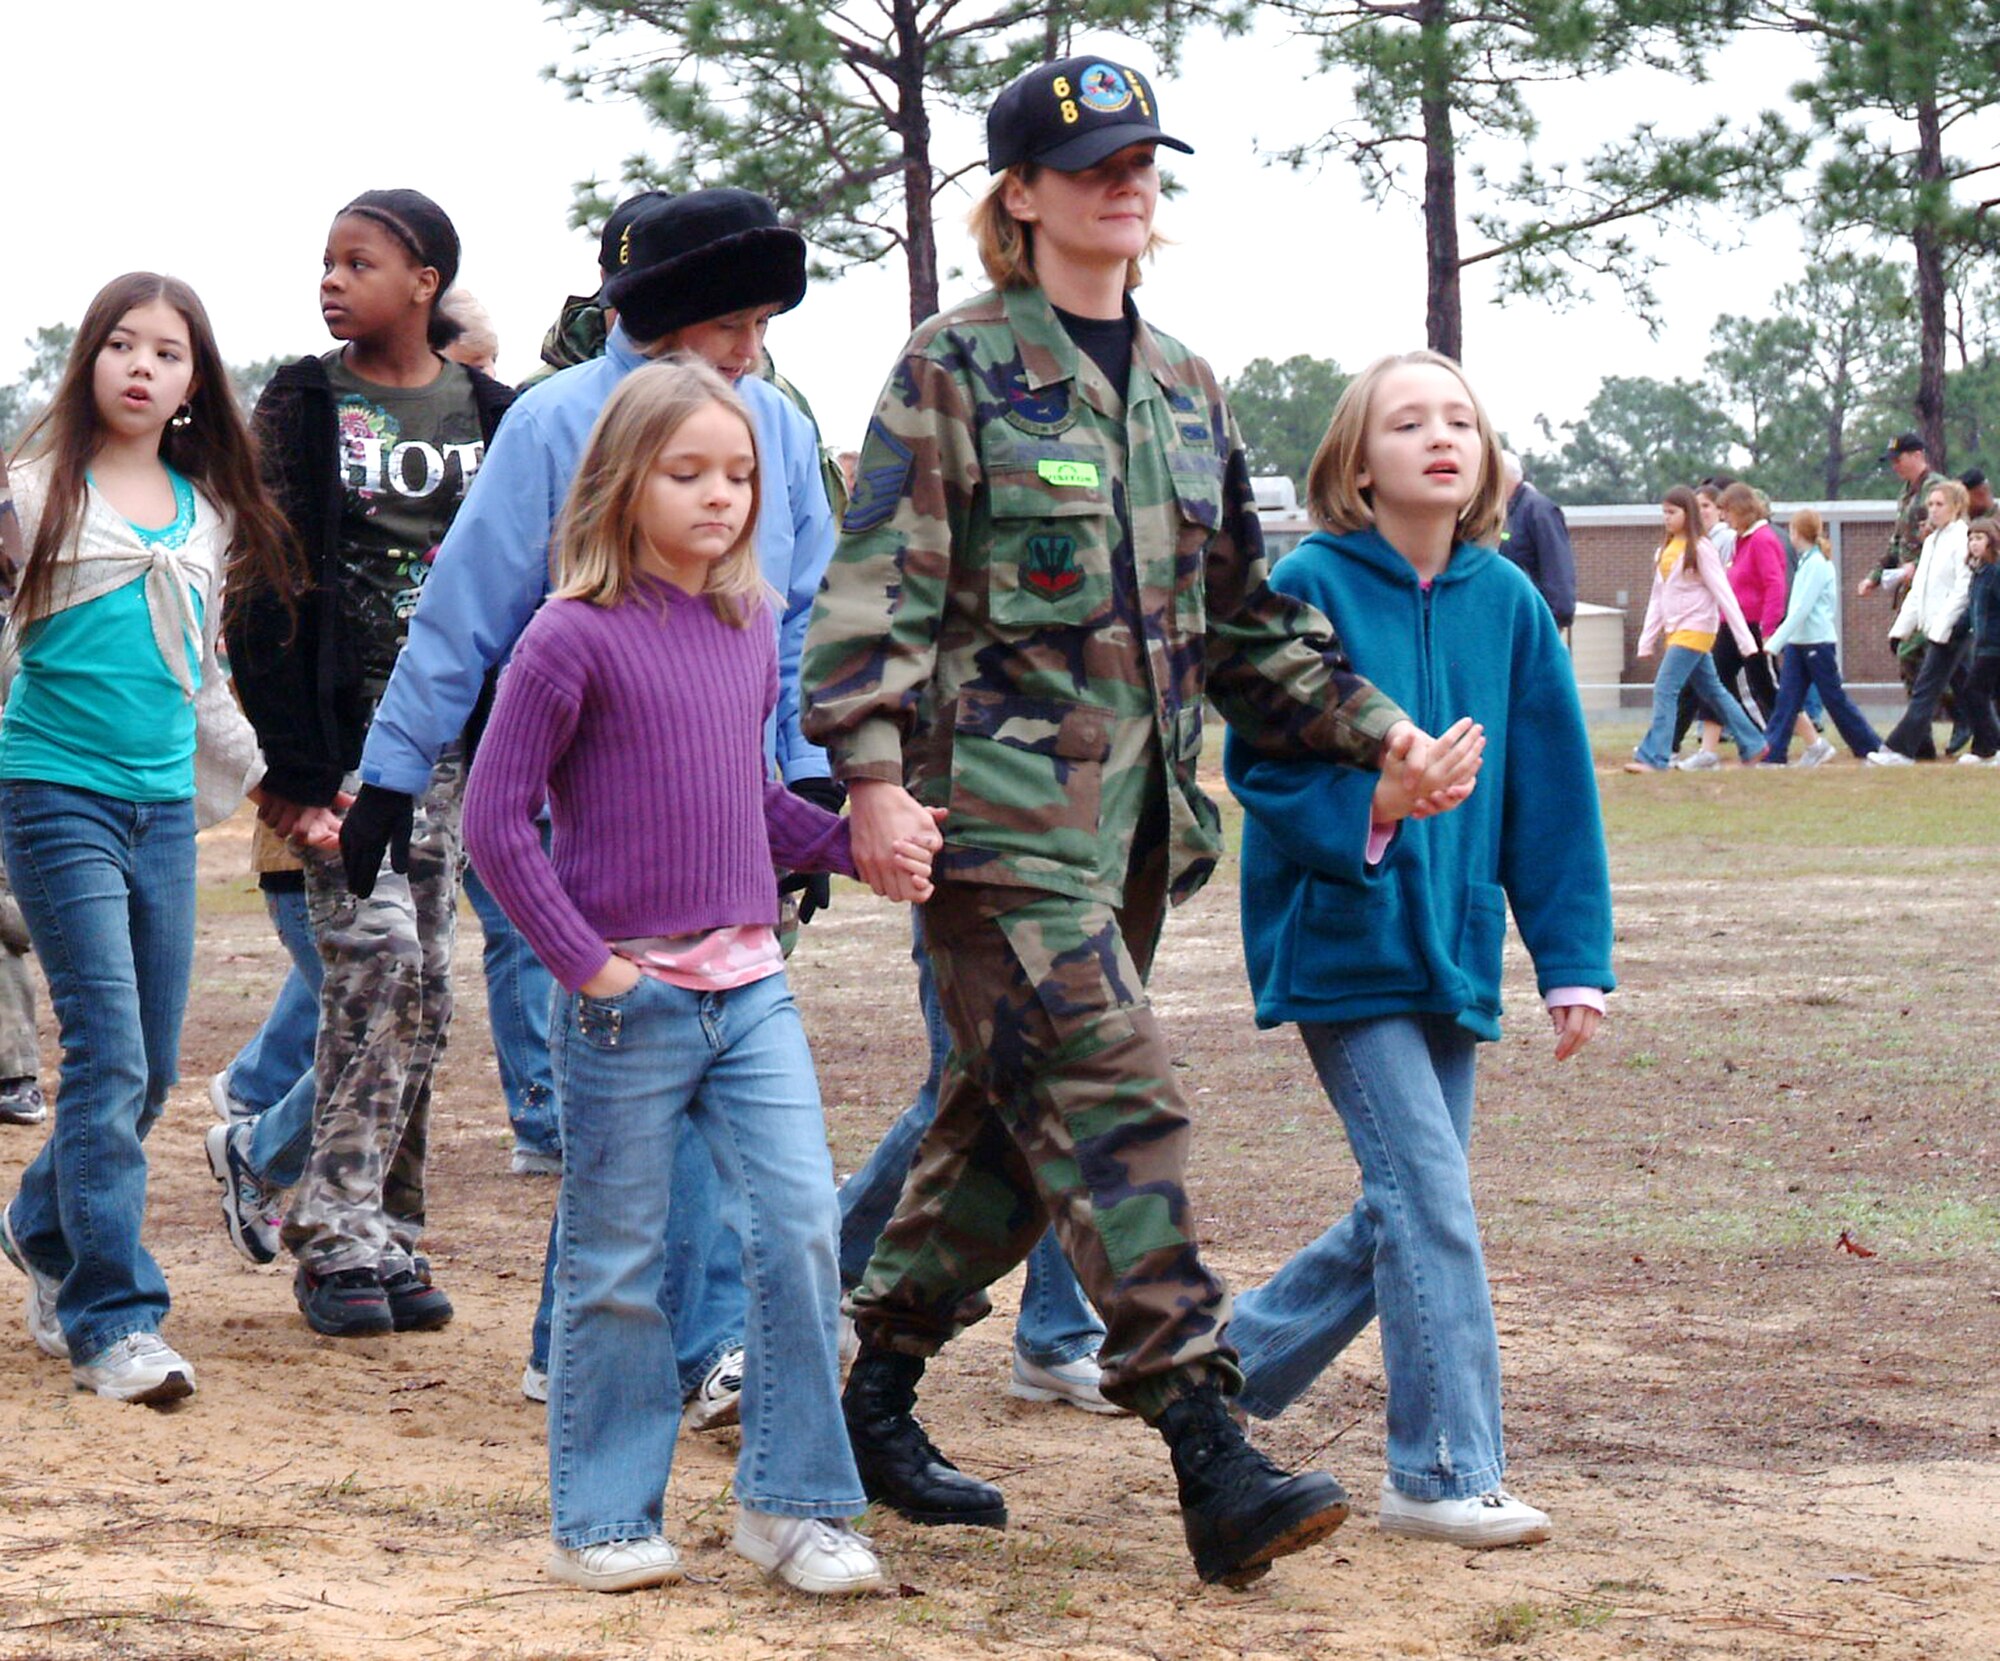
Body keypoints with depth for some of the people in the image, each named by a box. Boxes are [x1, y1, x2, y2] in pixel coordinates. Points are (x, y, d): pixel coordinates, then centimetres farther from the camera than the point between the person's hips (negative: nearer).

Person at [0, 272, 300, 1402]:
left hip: (165, 804, 6)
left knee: (153, 1067, 7)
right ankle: (113, 1320, -9)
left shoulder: (209, 513, 14)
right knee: (109, 1056, -12)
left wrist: (272, 784, 24)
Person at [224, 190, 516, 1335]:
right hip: (343, 724, -3)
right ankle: (337, 1234, -7)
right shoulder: (304, 407, 1)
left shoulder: (492, 416, 9)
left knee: (423, 985, 3)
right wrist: (289, 757, -12)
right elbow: (268, 587, -4)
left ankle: (387, 1236, 11)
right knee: (376, 952, -14)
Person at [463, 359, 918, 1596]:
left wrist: (858, 844, 5)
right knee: (618, 1268, 4)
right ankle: (605, 1522, 17)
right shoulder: (574, 638, -10)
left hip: (751, 989, 5)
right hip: (629, 1003, -5)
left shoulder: (752, 630, 9)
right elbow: (497, 821, -10)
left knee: (803, 1228, -3)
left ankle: (791, 1503, 8)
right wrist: (585, 964, -13)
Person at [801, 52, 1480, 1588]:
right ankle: (1210, 1454, -19)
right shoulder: (957, 369, -3)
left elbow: (1245, 620, 22)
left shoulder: (1188, 390, 17)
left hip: (1135, 813, 7)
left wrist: (1377, 732, 11)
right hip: (1005, 803, -7)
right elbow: (880, 588, -9)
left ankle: (878, 1404, 25)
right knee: (1111, 1102, -15)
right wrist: (875, 771, -21)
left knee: (1013, 1115, 11)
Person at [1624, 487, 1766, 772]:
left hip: (1695, 629, -8)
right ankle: (1752, 745, 24)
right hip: (1675, 630, 8)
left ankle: (1653, 757, -17)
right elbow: (1657, 598, 16)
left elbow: (1724, 594, -11)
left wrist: (1744, 638, -13)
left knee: (1665, 689, -15)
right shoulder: (1665, 550, 12)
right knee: (1712, 691, 15)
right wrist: (1646, 641, 12)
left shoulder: (1700, 548, -10)